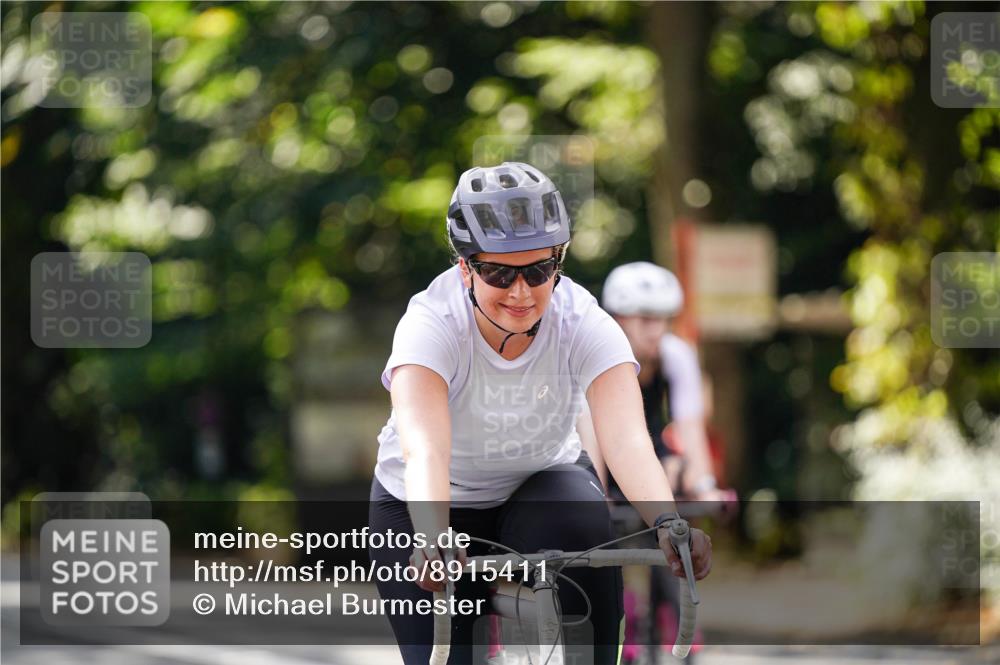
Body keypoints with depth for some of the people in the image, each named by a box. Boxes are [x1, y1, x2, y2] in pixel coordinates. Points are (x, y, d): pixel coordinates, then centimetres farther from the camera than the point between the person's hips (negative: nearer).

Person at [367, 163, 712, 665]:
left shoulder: (584, 324, -23)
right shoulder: (432, 325, -29)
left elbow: (627, 440, -38)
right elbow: (424, 449, -44)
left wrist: (668, 522, -57)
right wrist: (434, 541, -64)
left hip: (544, 480, 1)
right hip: (425, 505, -1)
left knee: (583, 528, -32)